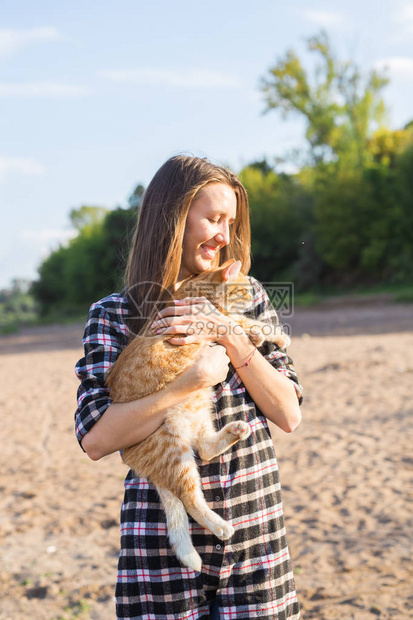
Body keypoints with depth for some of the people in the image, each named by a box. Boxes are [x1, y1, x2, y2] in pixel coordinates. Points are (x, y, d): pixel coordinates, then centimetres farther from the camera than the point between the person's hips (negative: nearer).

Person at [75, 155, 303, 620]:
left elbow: (289, 415, 0)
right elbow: (95, 440, -15)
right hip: (164, 532, -2)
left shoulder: (246, 296, 5)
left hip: (256, 528, 3)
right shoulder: (114, 315, -3)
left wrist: (231, 338, -12)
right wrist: (194, 380, -20)